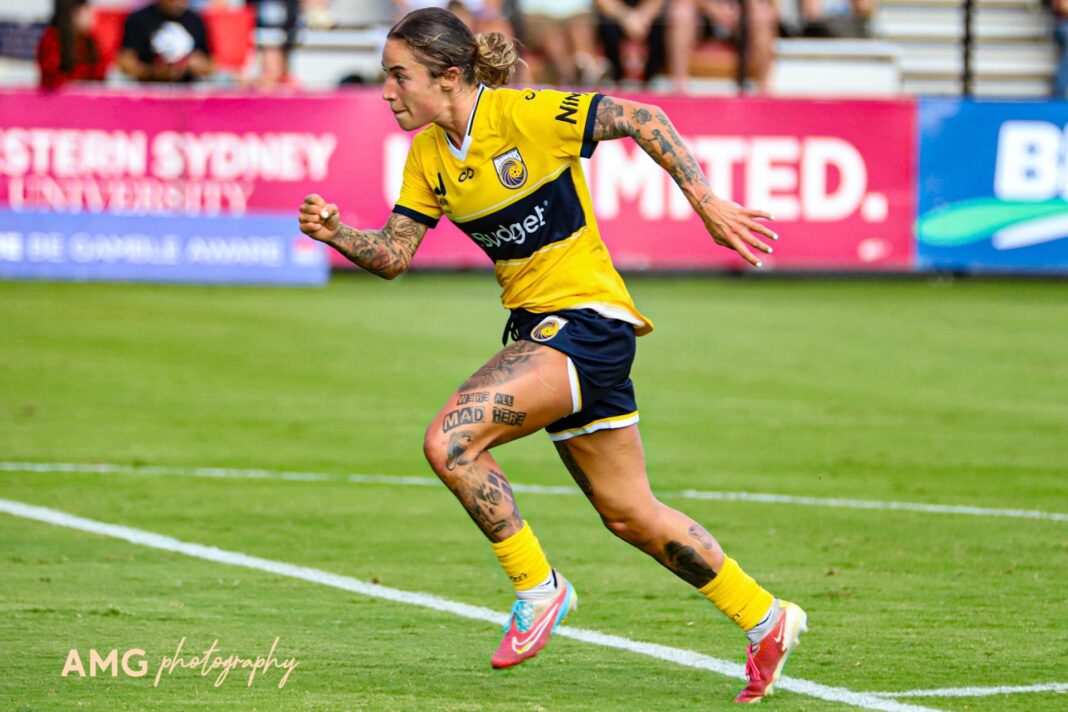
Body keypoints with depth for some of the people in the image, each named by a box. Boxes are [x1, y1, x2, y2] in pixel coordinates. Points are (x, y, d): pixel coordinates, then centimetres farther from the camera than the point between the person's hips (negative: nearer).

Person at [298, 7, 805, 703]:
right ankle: (766, 619, 29)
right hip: (538, 326, 8)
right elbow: (395, 254, 6)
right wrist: (336, 233, -13)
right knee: (629, 515, 14)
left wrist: (708, 203, -16)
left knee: (449, 440, -23)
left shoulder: (526, 116, -17)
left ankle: (538, 588, -6)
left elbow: (641, 119, -13)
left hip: (588, 320, -8)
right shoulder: (429, 154, 5)